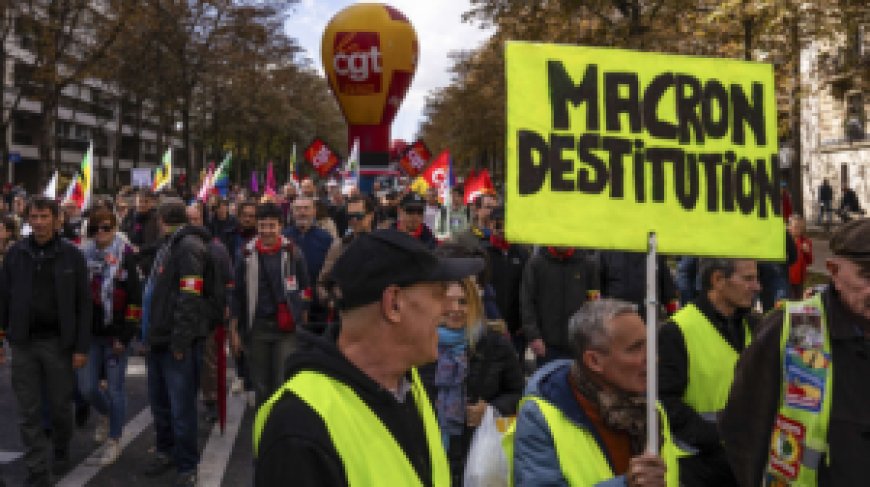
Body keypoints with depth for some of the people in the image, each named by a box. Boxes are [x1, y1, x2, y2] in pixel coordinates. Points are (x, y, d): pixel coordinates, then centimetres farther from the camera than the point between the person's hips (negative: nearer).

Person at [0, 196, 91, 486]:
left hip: (58, 342, -1)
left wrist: (81, 347, -6)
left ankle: (61, 452, 36)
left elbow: (83, 304, -2)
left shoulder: (71, 255, -2)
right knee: (29, 413, 3)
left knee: (59, 406, 10)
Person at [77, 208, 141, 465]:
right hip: (90, 333, 4)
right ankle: (106, 414, 37)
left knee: (115, 388, 2)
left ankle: (113, 440, 18)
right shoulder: (83, 255, 6)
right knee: (87, 386, 4)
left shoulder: (126, 255, -7)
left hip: (116, 335, -4)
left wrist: (125, 335, -12)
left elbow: (135, 297, -9)